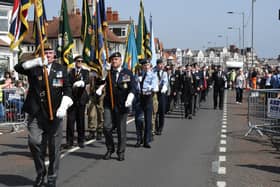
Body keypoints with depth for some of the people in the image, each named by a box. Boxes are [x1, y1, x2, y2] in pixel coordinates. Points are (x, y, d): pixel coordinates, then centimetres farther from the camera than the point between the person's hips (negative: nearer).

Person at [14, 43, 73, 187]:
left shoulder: (61, 69, 9)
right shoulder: (34, 68, 6)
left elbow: (67, 89, 4)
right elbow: (18, 68, -11)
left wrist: (63, 106, -11)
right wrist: (36, 62, -24)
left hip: (55, 113, 1)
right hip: (36, 113, 0)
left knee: (54, 147, 4)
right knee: (34, 141, -13)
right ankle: (40, 172, 10)